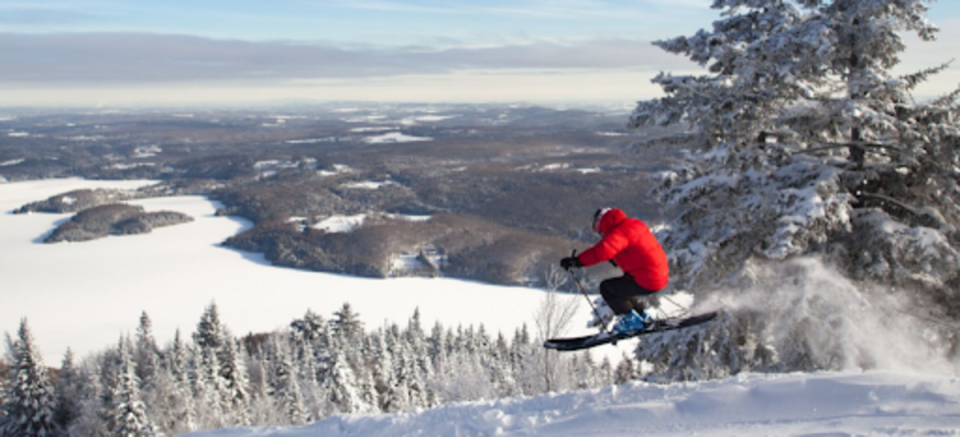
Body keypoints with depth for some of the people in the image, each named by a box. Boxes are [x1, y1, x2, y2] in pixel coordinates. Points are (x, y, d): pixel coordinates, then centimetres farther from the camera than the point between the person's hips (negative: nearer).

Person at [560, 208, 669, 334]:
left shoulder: (621, 233, -17)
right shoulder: (634, 224, 11)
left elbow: (602, 251, -34)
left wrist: (577, 261, -34)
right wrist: (617, 258, 24)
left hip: (647, 282, -10)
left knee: (607, 288, -4)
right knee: (621, 287, 27)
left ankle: (631, 319, 4)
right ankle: (642, 317, 33)